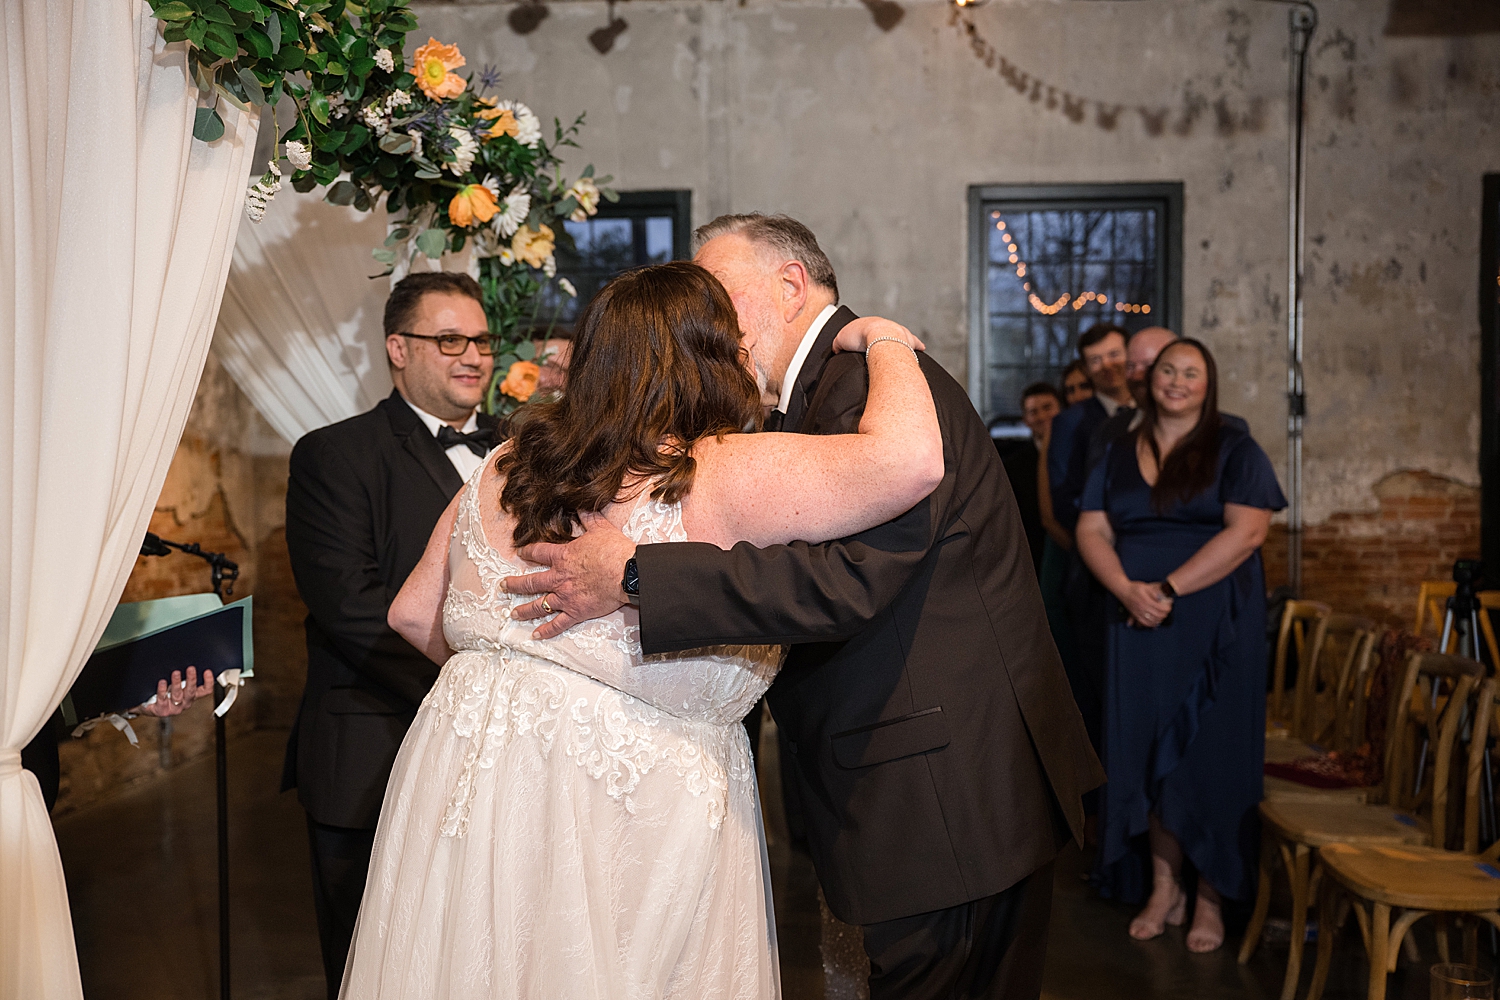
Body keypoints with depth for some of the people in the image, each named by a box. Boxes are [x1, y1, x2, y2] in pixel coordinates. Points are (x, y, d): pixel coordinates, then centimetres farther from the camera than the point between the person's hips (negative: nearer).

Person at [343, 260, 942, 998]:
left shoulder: (502, 472, 6)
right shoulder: (717, 479, -14)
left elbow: (414, 615, 16)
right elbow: (910, 459, -22)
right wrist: (885, 342, -3)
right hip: (627, 815, -6)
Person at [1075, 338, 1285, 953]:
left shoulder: (1234, 452, 1)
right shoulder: (1119, 456, 13)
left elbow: (1247, 531, -11)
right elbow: (1091, 531, 5)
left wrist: (1168, 589, -16)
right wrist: (1129, 590, -14)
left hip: (1214, 624, -3)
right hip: (1140, 626, 3)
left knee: (1207, 753, -2)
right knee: (1147, 752, 4)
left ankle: (1211, 898, 8)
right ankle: (1164, 889, 15)